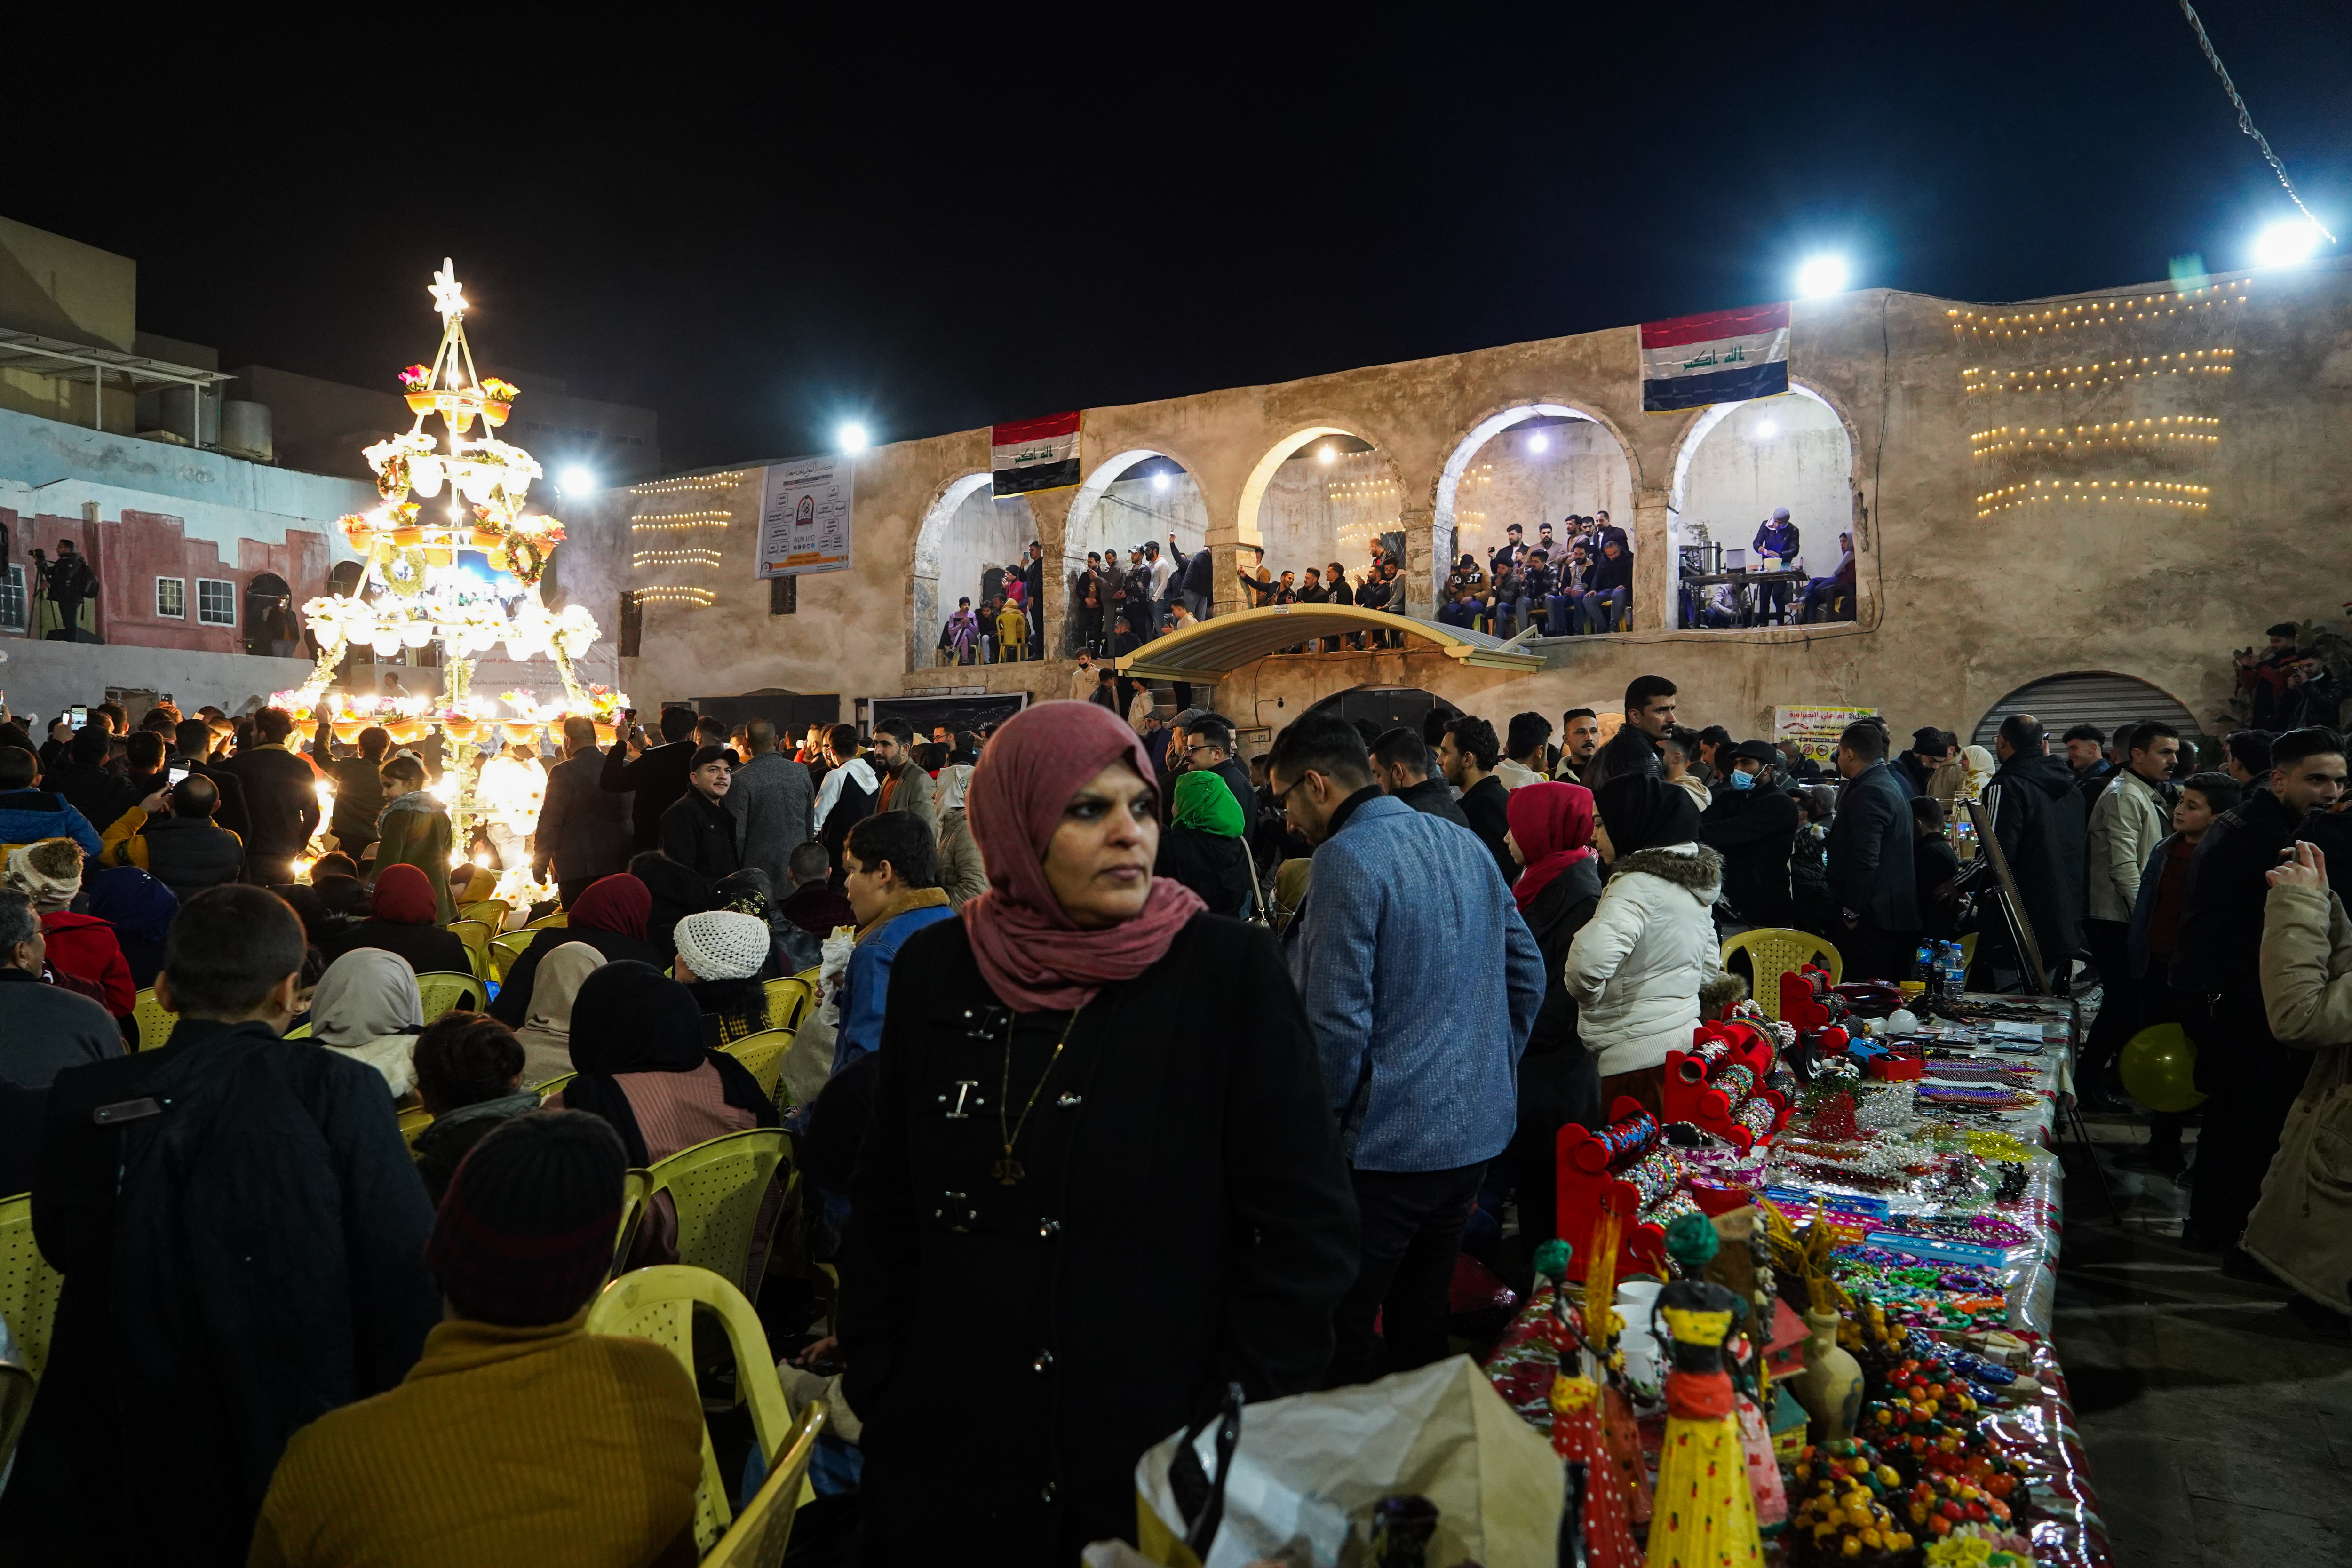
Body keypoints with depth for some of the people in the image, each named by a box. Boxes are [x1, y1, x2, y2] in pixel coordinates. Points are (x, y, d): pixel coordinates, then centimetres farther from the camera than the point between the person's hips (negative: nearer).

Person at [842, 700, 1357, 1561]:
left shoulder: (1229, 968, -12)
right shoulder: (936, 967, -3)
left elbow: (1308, 1225, -10)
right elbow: (884, 1208, 6)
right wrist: (876, 1389, 1)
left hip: (1157, 1463, -2)